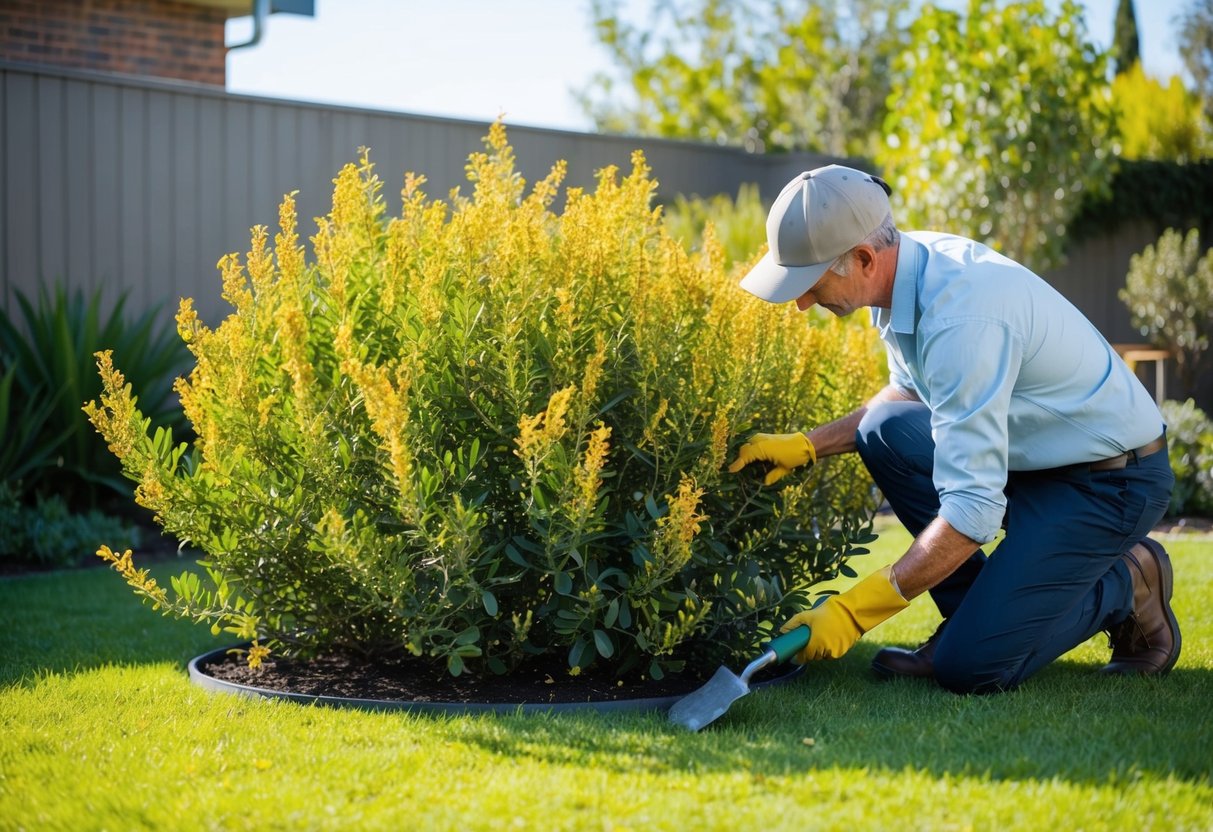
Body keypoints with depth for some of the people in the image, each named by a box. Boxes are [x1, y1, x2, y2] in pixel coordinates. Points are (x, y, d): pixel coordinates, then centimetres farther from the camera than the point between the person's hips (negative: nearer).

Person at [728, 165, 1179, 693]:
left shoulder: (961, 318, -32)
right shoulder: (915, 261, -3)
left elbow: (973, 510, -32)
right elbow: (911, 394, 17)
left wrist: (852, 612, -29)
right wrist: (805, 446, 5)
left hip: (1115, 479, -9)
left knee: (970, 668, -16)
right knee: (884, 431, -5)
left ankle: (1127, 589, 8)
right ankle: (973, 616, 5)